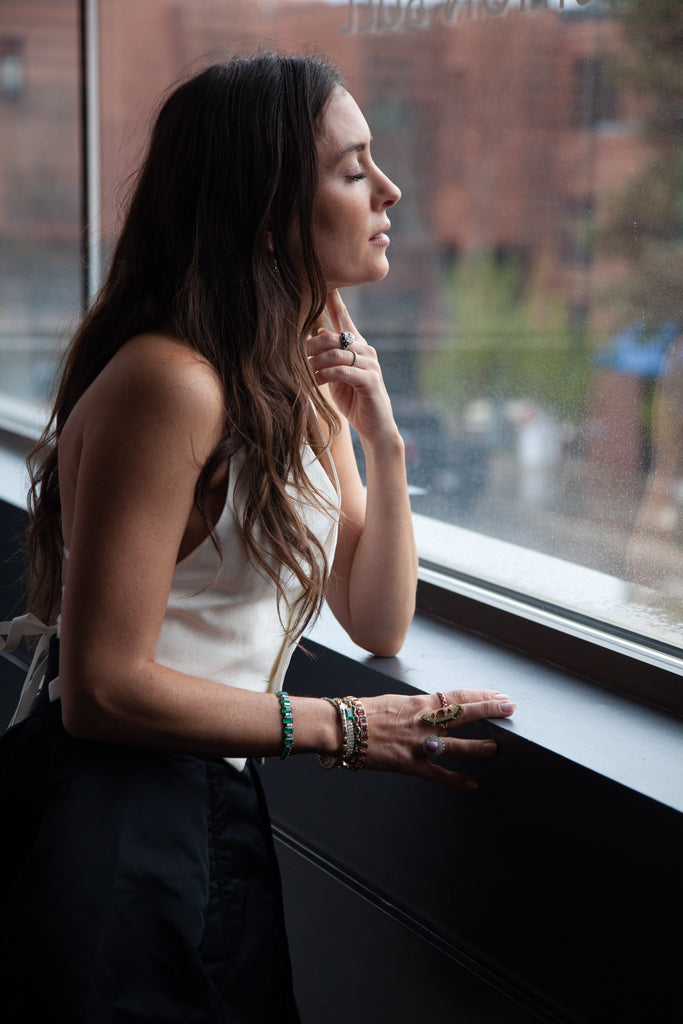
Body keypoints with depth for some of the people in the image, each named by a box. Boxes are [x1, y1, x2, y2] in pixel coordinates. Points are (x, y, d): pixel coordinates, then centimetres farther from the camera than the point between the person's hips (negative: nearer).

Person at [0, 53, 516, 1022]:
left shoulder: (306, 380, 8)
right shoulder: (170, 382, -22)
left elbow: (378, 624, 9)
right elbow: (104, 689, -23)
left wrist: (382, 442, -6)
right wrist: (337, 729, -16)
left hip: (219, 812, 9)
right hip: (112, 827, -8)